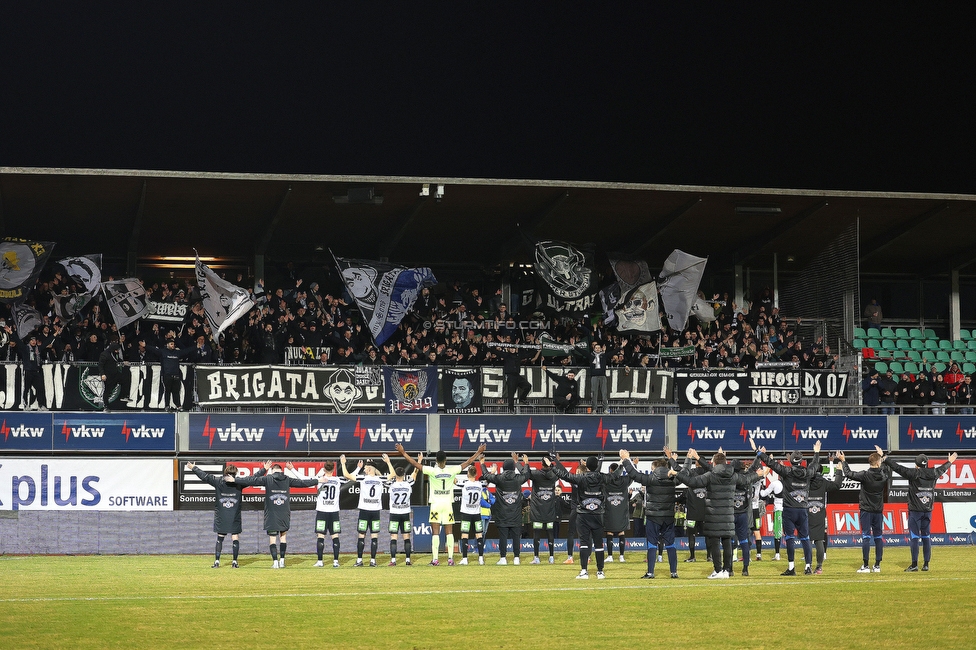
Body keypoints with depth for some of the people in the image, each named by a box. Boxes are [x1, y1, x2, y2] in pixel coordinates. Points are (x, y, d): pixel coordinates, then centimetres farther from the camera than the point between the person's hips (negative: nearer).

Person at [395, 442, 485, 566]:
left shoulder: (432, 471, -9)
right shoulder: (452, 470, -4)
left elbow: (415, 463, -7)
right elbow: (468, 462, 7)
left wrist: (403, 452, 1)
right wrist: (479, 452, 19)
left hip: (435, 505, -2)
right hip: (448, 505, 2)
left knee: (435, 533, -2)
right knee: (449, 532, 4)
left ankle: (435, 559, -6)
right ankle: (450, 558, -1)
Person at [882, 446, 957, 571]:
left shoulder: (913, 473, -11)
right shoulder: (933, 473, 3)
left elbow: (897, 467, -11)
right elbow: (942, 468, 24)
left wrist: (884, 457, -3)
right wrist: (950, 462, 45)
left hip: (915, 511, -5)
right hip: (928, 511, 5)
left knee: (914, 537, -4)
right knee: (926, 537, 9)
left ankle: (914, 564, -7)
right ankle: (926, 564, 10)